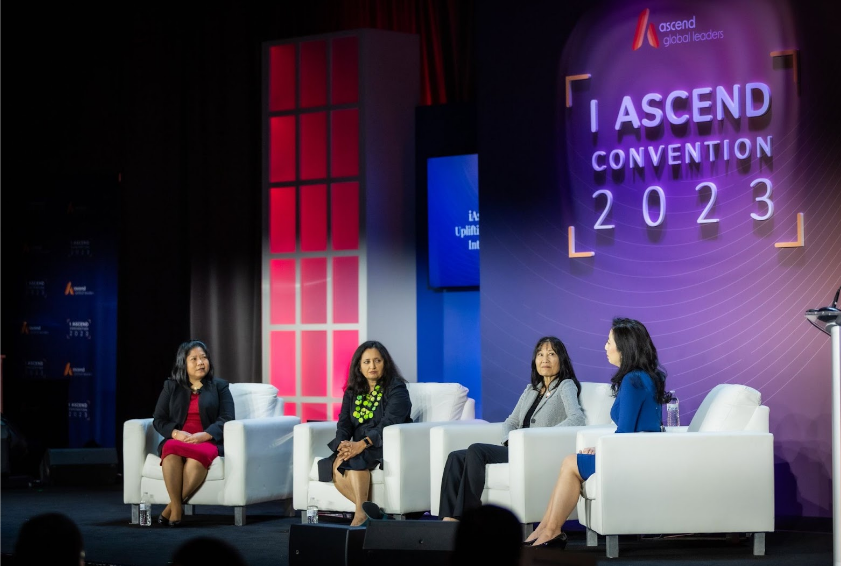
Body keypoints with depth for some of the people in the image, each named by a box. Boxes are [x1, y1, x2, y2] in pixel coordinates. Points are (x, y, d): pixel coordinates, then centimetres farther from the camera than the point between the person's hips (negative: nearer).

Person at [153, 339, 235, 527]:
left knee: (198, 455, -38)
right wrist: (176, 433, -14)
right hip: (177, 439, 1)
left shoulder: (219, 386, 12)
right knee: (172, 450, -37)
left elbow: (226, 419, 1)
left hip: (208, 441, -1)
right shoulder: (171, 387, 15)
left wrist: (203, 436, -17)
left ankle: (173, 507, -32)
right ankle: (176, 507, -37)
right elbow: (159, 420, 8)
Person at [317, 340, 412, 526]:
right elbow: (344, 423, 7)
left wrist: (362, 444, -30)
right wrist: (343, 444, -16)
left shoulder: (396, 390, -4)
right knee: (336, 465, -27)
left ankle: (361, 514, -33)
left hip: (385, 447, -5)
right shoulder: (352, 392, 16)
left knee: (355, 461, -34)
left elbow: (388, 424, -17)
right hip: (358, 448, 5)